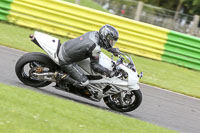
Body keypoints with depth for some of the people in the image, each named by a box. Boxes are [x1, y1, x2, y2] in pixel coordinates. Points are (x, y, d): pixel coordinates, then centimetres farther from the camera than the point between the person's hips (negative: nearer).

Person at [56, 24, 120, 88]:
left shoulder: (95, 33, -3)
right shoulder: (95, 47, -25)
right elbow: (94, 65, -17)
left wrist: (113, 50, 16)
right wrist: (108, 72, -15)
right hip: (66, 61, -9)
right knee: (84, 82, -11)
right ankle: (61, 76, -4)